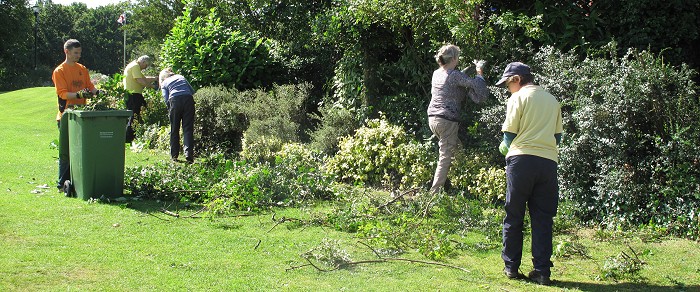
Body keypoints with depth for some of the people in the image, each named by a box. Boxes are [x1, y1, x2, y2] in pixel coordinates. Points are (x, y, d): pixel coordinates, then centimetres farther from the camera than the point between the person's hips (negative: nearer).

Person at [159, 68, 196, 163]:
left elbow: (166, 99, 6)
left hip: (175, 100, -1)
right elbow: (192, 91, 18)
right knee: (188, 128, 0)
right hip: (188, 100, 2)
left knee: (174, 129, 11)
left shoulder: (164, 83, 20)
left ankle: (174, 155, 17)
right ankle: (189, 155, -11)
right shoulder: (181, 77, 28)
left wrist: (170, 110, 17)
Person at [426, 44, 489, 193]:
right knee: (446, 157, -4)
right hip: (448, 120, -8)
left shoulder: (436, 73, 11)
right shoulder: (455, 75, -13)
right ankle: (435, 191, -8)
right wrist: (479, 73, 1)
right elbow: (476, 85, -18)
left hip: (432, 118, 8)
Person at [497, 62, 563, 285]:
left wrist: (508, 147, 16)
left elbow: (509, 134, -3)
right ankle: (542, 271, 3)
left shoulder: (518, 98, -1)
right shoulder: (552, 101, 16)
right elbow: (558, 136, 17)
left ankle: (511, 267, 12)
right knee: (543, 219, 6)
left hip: (522, 160, -4)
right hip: (548, 162, 4)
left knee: (513, 216, 7)